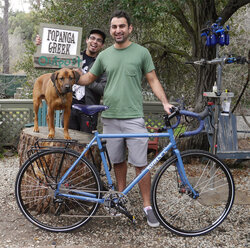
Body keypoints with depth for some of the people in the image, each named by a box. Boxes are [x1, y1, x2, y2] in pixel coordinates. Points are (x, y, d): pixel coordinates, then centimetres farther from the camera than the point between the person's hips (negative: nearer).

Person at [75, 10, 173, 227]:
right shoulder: (104, 55, 11)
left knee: (140, 164, -3)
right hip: (110, 117, 3)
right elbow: (89, 78, 17)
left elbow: (153, 80, 4)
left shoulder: (141, 52, 3)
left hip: (133, 117, -3)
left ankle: (147, 206, 7)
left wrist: (165, 103, -9)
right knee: (118, 160, 13)